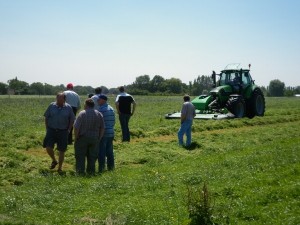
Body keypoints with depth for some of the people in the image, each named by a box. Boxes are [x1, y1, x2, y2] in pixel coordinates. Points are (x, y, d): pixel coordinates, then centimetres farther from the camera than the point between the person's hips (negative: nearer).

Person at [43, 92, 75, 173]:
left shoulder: (68, 108, -2)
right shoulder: (51, 106, -1)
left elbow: (72, 120, 5)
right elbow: (46, 118, 6)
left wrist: (68, 130, -2)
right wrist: (47, 129, 1)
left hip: (63, 132, -1)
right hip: (51, 130, 1)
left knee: (61, 151, 3)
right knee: (48, 148, -7)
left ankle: (60, 168, 16)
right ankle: (54, 161, 22)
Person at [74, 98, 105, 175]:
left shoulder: (82, 113, -10)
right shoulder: (99, 114, 4)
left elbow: (76, 127, -13)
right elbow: (102, 128, 5)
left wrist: (76, 138, -4)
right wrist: (99, 138, 12)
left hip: (83, 138, -4)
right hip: (94, 138, 4)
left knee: (80, 155, 5)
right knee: (92, 156, 12)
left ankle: (80, 171, 3)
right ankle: (91, 171, 15)